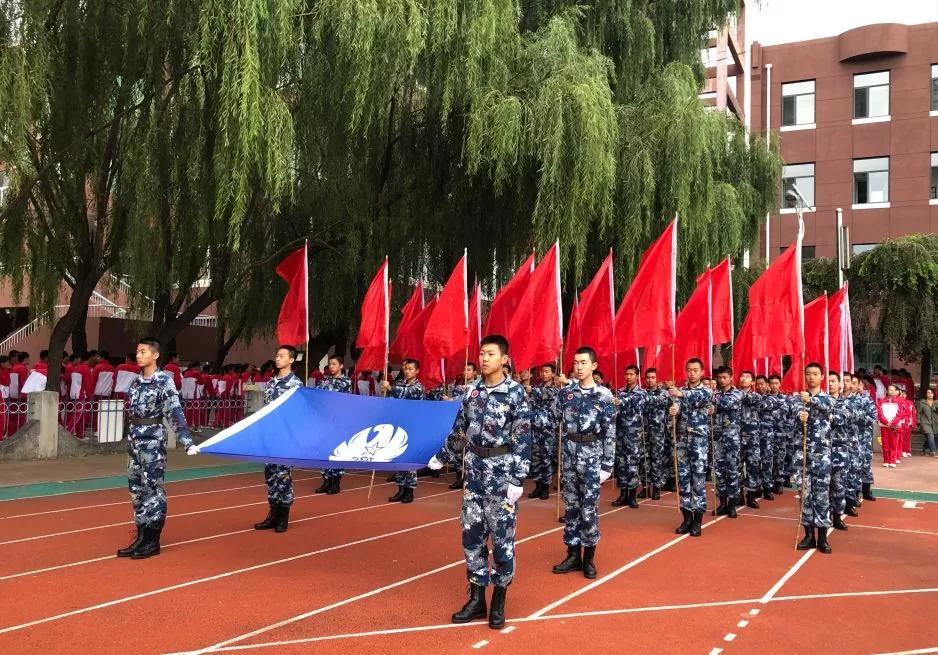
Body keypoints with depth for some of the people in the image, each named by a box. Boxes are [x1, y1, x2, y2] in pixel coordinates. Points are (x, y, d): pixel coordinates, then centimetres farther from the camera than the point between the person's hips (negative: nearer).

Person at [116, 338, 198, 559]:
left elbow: (175, 412, -17)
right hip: (135, 439, 8)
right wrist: (132, 438, 18)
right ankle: (141, 537, 21)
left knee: (153, 488, -2)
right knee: (136, 488, 11)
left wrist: (187, 442, -24)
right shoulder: (137, 380, 10)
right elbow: (131, 411, 17)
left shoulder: (164, 381, -11)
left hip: (153, 440, -8)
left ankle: (153, 542, 6)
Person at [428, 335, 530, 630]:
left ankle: (498, 602, 15)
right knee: (472, 534, 8)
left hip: (502, 471, -5)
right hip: (474, 470, 5)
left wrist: (518, 479, -16)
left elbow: (523, 439, -11)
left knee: (501, 536, 2)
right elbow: (459, 428, 18)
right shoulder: (473, 390, 7)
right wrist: (442, 457, 22)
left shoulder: (516, 392, -8)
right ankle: (477, 599, 19)